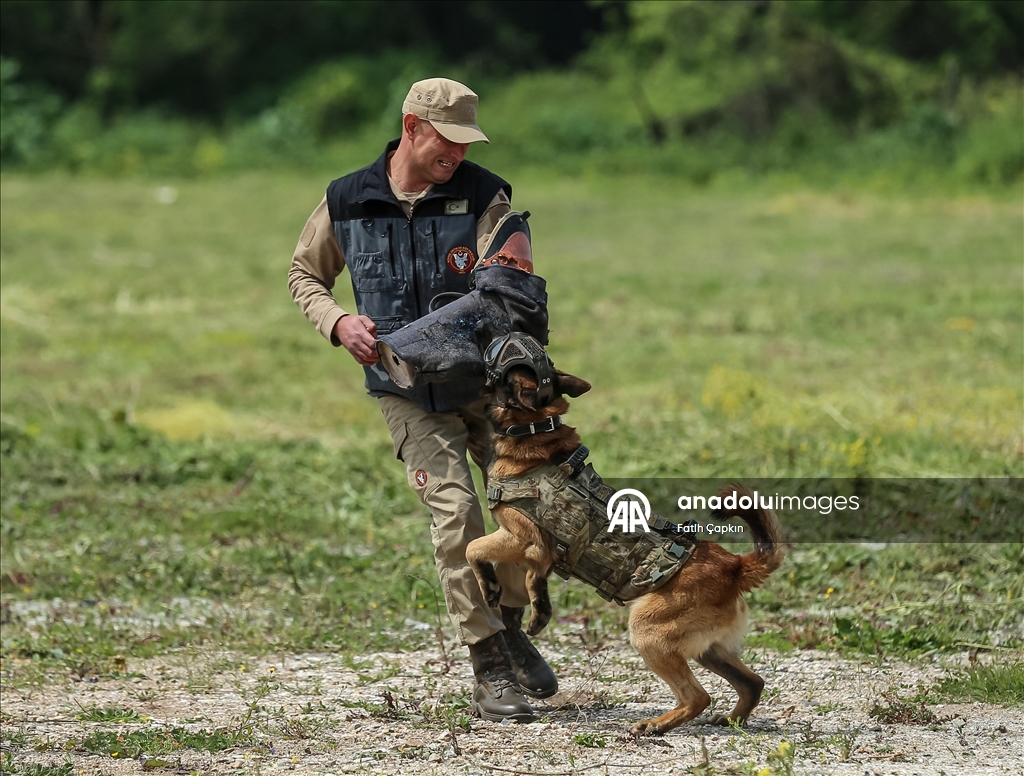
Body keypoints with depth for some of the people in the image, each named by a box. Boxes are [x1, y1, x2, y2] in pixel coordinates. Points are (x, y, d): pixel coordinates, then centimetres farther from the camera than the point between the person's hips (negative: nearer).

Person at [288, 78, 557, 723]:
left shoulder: (484, 196, -8)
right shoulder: (347, 203, -3)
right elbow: (305, 275, 13)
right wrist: (338, 323, -8)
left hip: (486, 381, 1)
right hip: (411, 394, -1)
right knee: (455, 512, -16)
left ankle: (509, 623, 27)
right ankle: (490, 672, -8)